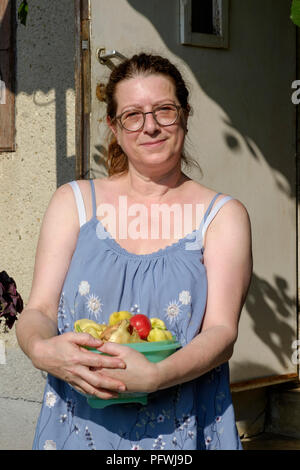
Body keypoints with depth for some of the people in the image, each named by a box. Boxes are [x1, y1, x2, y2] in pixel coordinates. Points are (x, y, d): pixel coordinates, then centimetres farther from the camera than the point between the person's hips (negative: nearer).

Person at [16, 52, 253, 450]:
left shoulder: (223, 215, 2)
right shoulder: (73, 202, 7)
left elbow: (222, 332, -9)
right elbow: (38, 311, 1)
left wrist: (154, 376, -28)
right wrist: (43, 350, -23)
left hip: (180, 430, -1)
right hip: (78, 426, 1)